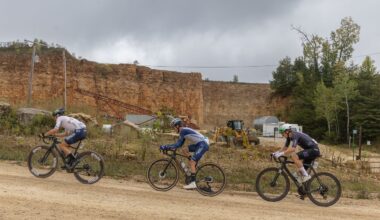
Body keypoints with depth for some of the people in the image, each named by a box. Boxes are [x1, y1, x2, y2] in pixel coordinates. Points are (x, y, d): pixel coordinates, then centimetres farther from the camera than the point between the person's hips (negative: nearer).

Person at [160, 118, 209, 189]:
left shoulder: (183, 131, -11)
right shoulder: (184, 130, 17)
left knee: (192, 163, -11)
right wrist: (170, 147, 12)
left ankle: (193, 183, -8)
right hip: (199, 144, 10)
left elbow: (178, 144, -16)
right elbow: (180, 144, 19)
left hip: (202, 145, -10)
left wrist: (165, 147, -14)